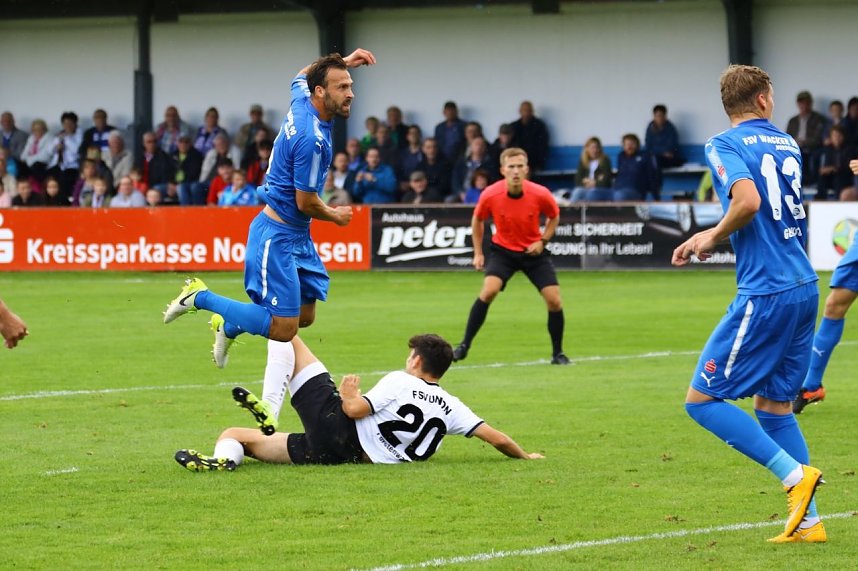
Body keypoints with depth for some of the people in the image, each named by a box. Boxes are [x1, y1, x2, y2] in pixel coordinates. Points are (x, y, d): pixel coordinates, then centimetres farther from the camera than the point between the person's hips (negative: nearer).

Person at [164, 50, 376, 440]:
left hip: (297, 236, 10)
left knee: (304, 316, 14)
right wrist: (335, 216, 0)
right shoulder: (312, 137, -25)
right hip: (277, 235, -10)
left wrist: (342, 62, 22)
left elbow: (300, 76, 28)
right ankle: (200, 298, 2)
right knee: (282, 327, -10)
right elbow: (305, 202, -20)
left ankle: (229, 325, 30)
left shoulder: (301, 99, 2)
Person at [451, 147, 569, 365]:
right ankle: (464, 346, -11)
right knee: (488, 291, -23)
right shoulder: (490, 195, -19)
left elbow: (554, 217, 3)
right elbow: (477, 220, 2)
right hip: (503, 249, -1)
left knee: (554, 300, -8)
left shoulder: (540, 194, -19)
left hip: (533, 251, 1)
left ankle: (558, 353, 12)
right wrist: (478, 253, 1)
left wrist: (543, 241, -11)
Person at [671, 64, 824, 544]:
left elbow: (748, 201, -24)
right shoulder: (787, 144, 16)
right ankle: (808, 522, 11)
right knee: (773, 404, 15)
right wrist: (711, 236, 26)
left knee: (703, 399, -2)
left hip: (765, 293, -8)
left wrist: (714, 237, -6)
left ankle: (795, 474, -11)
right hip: (805, 287, 8)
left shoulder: (725, 145, -6)